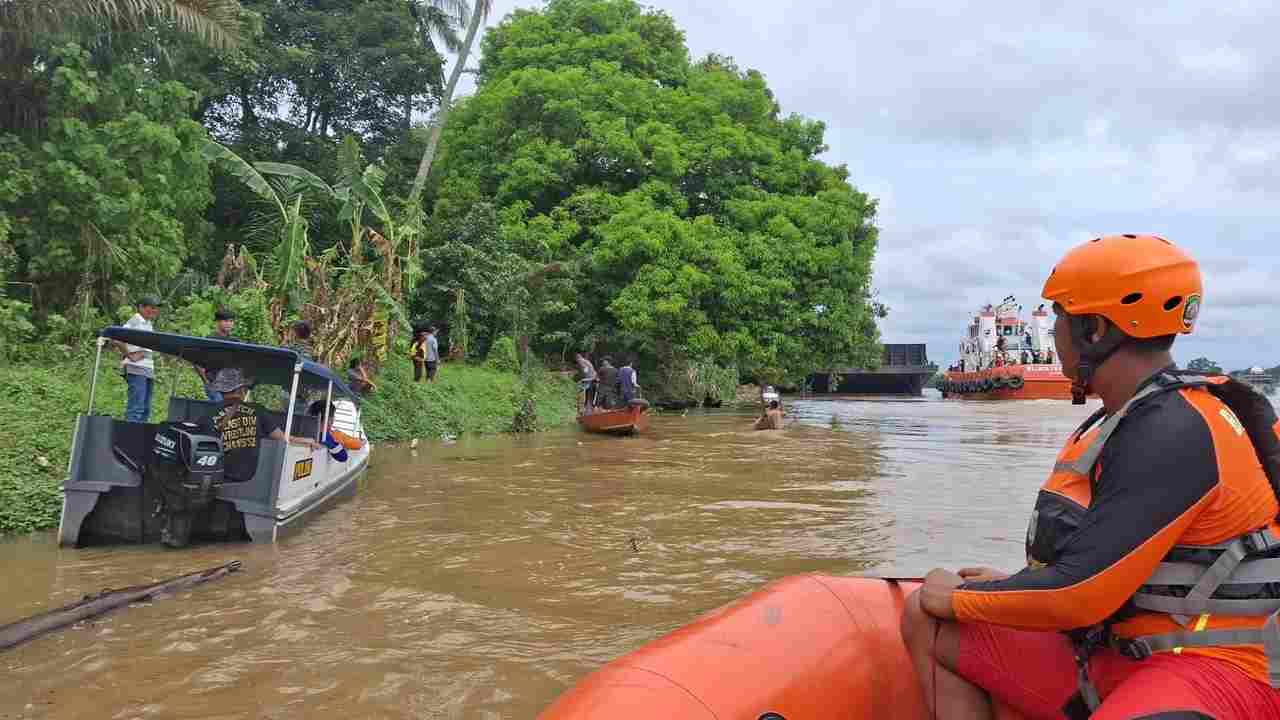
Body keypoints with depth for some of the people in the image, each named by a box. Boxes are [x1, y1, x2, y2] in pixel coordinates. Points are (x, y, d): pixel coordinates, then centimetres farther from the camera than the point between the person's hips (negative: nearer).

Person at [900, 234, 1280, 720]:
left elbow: (1078, 594, -22)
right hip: (1116, 652, 10)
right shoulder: (1128, 423, 11)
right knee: (926, 623, 7)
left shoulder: (1176, 435, -20)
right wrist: (1012, 585, 15)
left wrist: (959, 599, -8)